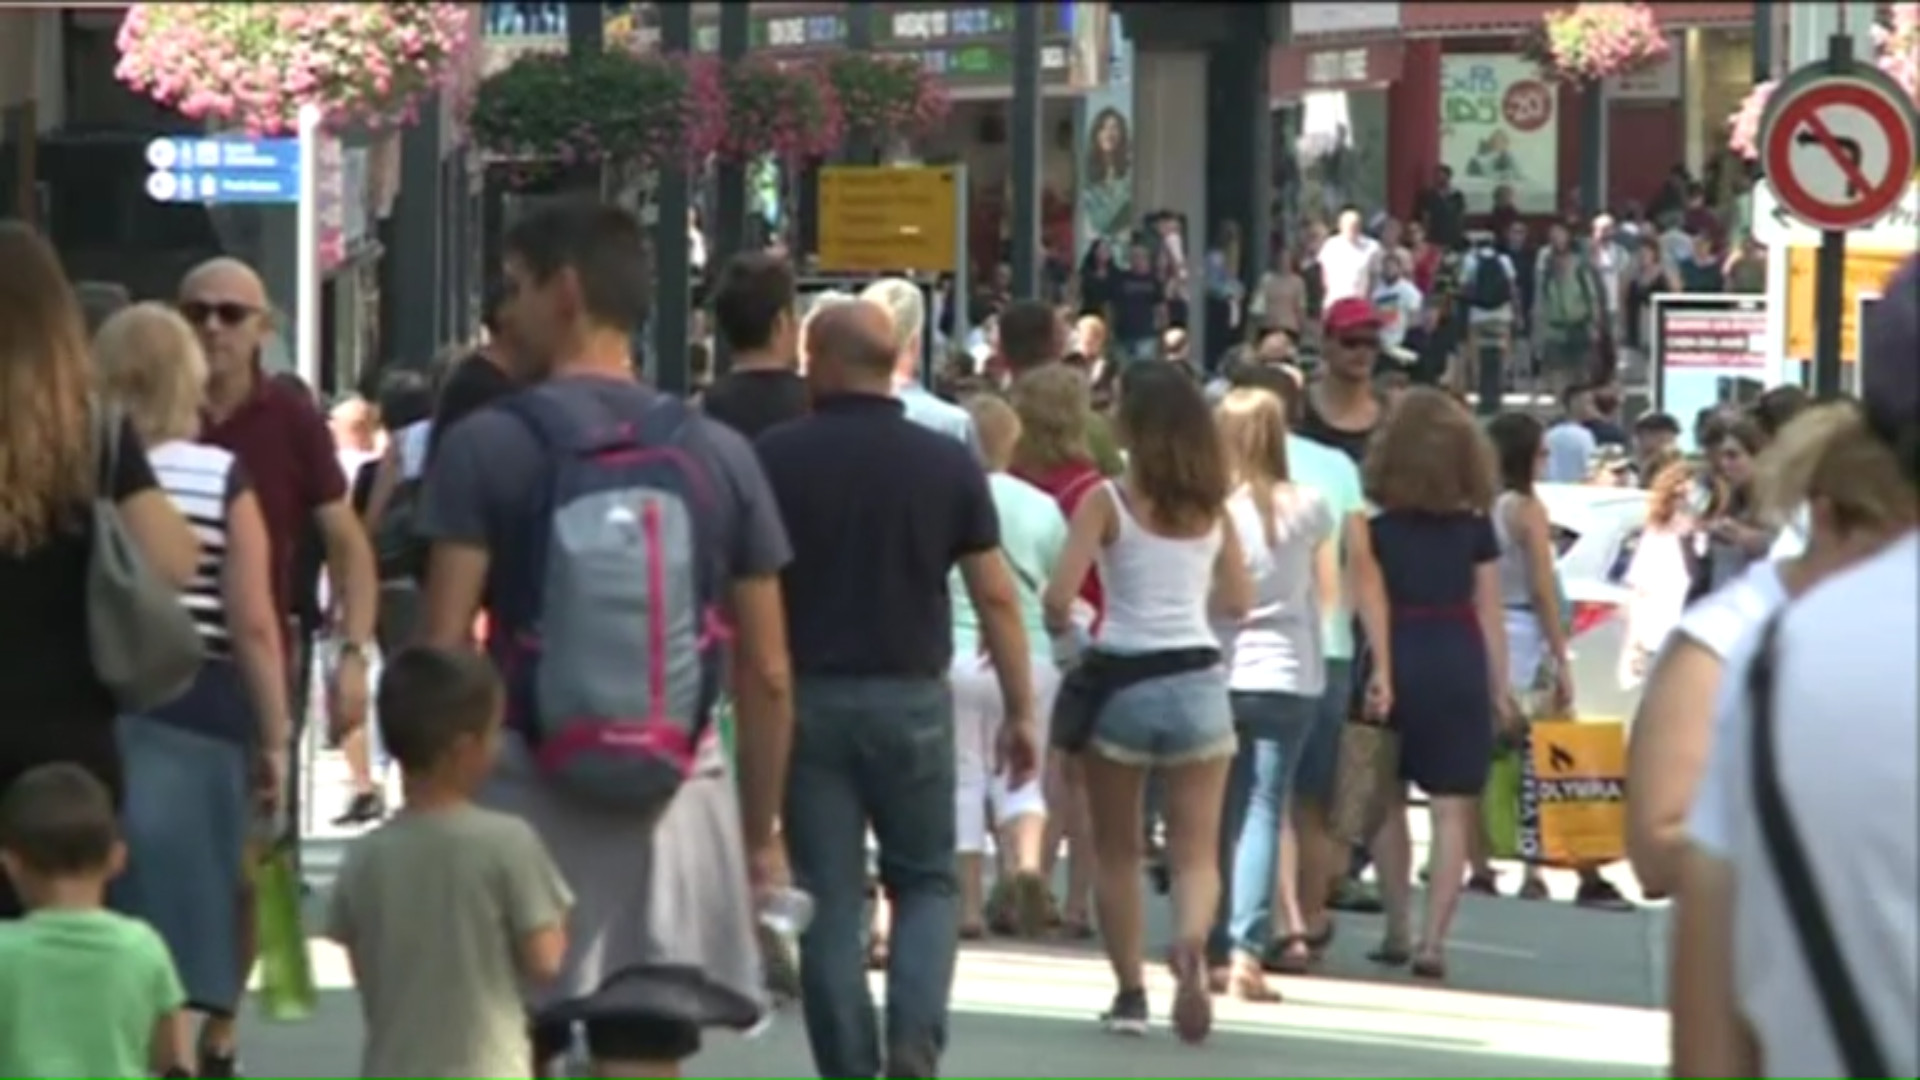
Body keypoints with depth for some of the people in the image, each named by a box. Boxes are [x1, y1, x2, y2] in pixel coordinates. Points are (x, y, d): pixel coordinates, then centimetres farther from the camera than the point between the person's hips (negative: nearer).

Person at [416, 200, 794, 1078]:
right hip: (672, 797, 2)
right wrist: (759, 831, 16)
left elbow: (443, 648, -9)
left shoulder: (487, 447, -4)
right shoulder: (721, 456, 7)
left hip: (524, 790, -2)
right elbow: (767, 676, 8)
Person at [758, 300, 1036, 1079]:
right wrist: (1020, 709, 5)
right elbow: (995, 595, -1)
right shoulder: (947, 464, 0)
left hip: (809, 696, -1)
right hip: (911, 695, 1)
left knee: (829, 898, 5)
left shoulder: (776, 459, -4)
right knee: (925, 881, 15)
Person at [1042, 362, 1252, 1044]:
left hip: (1121, 681, -2)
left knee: (1118, 852, 13)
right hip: (1196, 681, 2)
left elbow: (1059, 597, -14)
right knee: (1196, 852, 2)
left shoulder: (1107, 502, -8)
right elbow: (1238, 602, 13)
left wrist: (1064, 631, 7)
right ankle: (1191, 943, -27)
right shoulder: (1212, 507, 4)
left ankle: (1131, 993, 16)